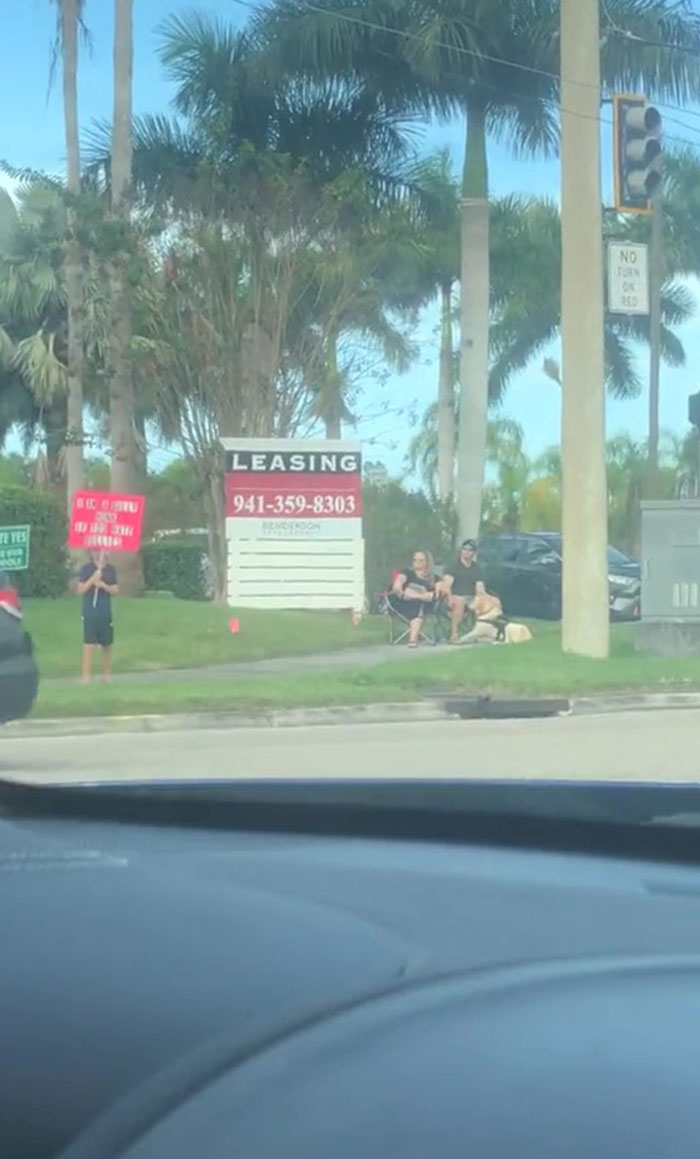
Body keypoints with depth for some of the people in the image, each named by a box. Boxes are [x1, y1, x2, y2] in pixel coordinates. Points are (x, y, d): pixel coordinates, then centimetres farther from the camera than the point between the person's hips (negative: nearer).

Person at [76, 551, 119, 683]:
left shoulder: (111, 569, 6)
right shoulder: (86, 569, -2)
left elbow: (116, 591, 4)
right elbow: (80, 590, -7)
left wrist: (104, 585, -13)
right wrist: (92, 579, -19)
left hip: (106, 613, 3)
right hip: (90, 613, -3)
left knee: (107, 645, 11)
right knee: (89, 645, -8)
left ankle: (107, 675, 23)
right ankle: (86, 677, -8)